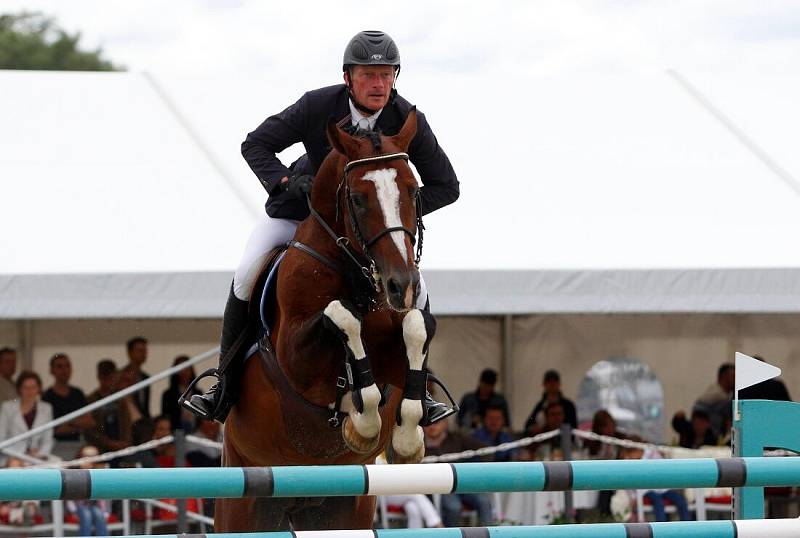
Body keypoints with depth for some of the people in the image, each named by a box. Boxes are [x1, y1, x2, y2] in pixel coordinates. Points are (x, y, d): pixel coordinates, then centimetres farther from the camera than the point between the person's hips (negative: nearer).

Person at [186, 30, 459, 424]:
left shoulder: (408, 121, -23)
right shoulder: (317, 106, -26)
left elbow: (446, 186, -16)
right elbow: (255, 144, -16)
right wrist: (286, 182, -34)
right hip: (303, 206, -1)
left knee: (415, 294, -15)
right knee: (247, 277, -19)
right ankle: (226, 385, -4)